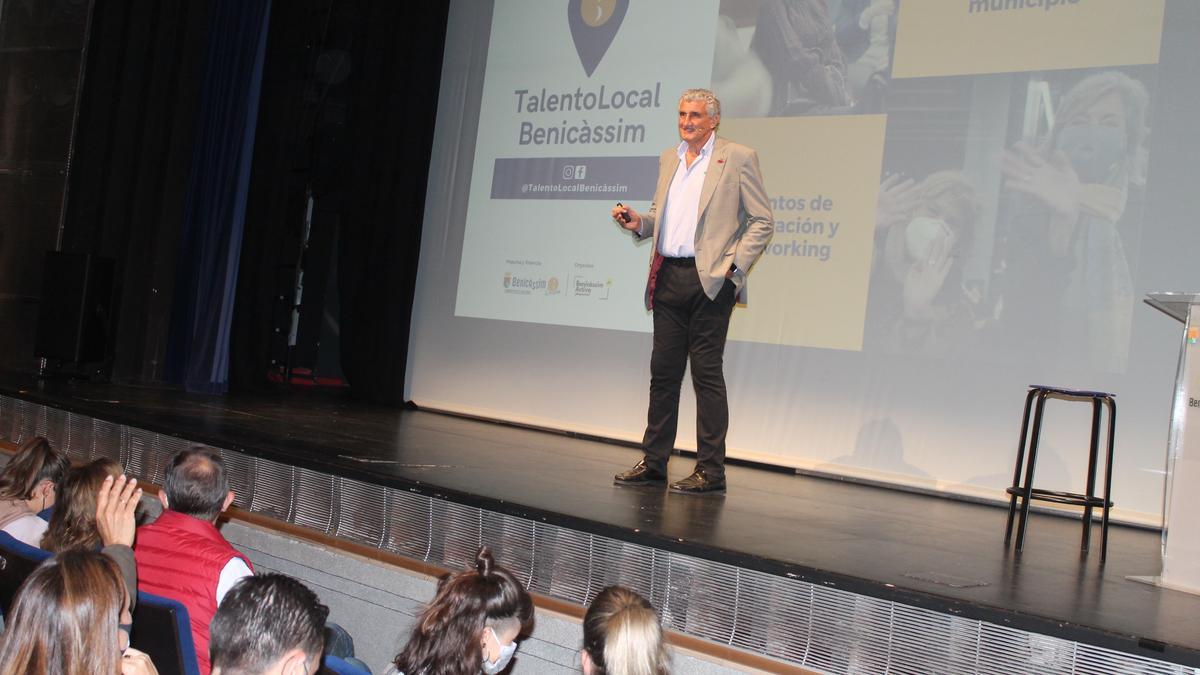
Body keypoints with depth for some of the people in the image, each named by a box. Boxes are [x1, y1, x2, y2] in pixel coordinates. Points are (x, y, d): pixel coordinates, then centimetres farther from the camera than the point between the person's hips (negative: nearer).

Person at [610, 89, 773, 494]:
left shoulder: (738, 158, -1)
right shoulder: (668, 159, 17)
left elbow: (762, 222, -2)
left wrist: (734, 266, -11)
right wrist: (639, 222, 5)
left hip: (709, 281, -6)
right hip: (668, 278, 6)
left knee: (707, 373, -3)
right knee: (663, 371, 9)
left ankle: (711, 471, 3)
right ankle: (653, 463, 17)